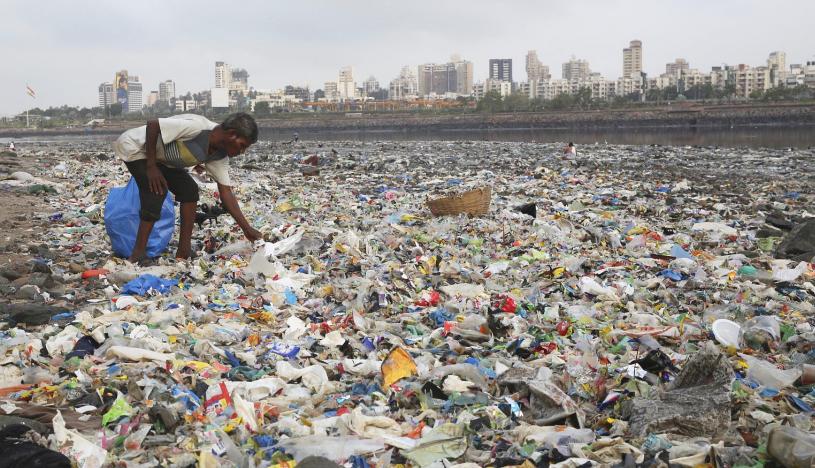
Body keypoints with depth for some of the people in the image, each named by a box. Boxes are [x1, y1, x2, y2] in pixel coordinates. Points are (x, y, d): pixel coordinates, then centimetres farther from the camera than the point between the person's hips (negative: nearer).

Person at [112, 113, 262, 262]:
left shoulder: (220, 156, -8)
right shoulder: (197, 127, -34)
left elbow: (226, 192, -7)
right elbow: (152, 124, -31)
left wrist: (247, 229, -10)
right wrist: (151, 167, -26)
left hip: (159, 156, 8)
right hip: (134, 147, -8)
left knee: (189, 190, -2)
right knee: (156, 193, -22)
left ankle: (184, 252, 2)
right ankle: (137, 257, -13)